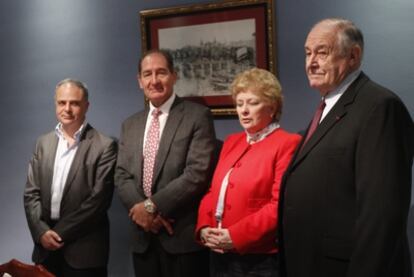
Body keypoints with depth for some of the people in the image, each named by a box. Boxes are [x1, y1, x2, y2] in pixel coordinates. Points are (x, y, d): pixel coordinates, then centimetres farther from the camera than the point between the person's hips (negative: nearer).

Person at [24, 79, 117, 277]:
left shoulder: (104, 146, -8)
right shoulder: (44, 143, 8)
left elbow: (99, 199, -12)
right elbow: (31, 193, 6)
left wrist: (60, 233, -12)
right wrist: (41, 231, -8)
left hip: (84, 249, -4)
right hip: (46, 247, 4)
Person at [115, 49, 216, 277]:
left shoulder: (198, 116, -5)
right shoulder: (130, 124, 13)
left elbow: (198, 173, -15)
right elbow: (122, 176, 8)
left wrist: (152, 205, -13)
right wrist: (140, 209, -10)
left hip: (183, 236, -5)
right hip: (143, 237, 5)